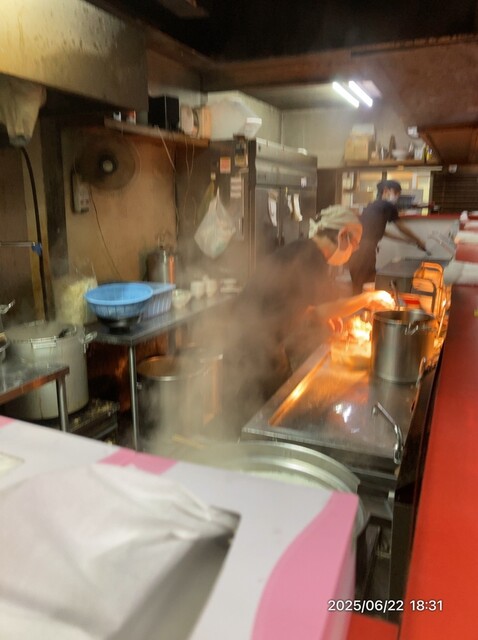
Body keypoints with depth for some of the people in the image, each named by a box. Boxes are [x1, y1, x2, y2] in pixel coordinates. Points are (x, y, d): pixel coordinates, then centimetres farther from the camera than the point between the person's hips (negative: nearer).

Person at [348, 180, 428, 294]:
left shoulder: (372, 206, 24)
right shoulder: (388, 206, 3)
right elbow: (402, 228, 14)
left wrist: (404, 239, 39)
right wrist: (418, 241, 29)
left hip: (357, 248, 8)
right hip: (365, 249, -8)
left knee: (357, 290, 13)